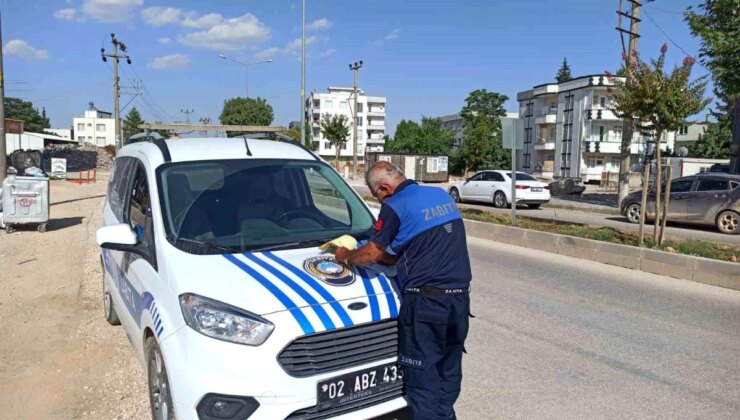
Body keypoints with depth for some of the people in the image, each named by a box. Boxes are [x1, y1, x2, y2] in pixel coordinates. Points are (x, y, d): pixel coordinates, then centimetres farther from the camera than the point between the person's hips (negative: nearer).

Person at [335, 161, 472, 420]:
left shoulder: (395, 206, -9)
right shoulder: (441, 195, 14)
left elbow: (370, 254, -4)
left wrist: (345, 257, 15)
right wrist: (388, 258, 23)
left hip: (425, 301, -8)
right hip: (460, 297, 8)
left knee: (422, 378, 4)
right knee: (449, 373, 17)